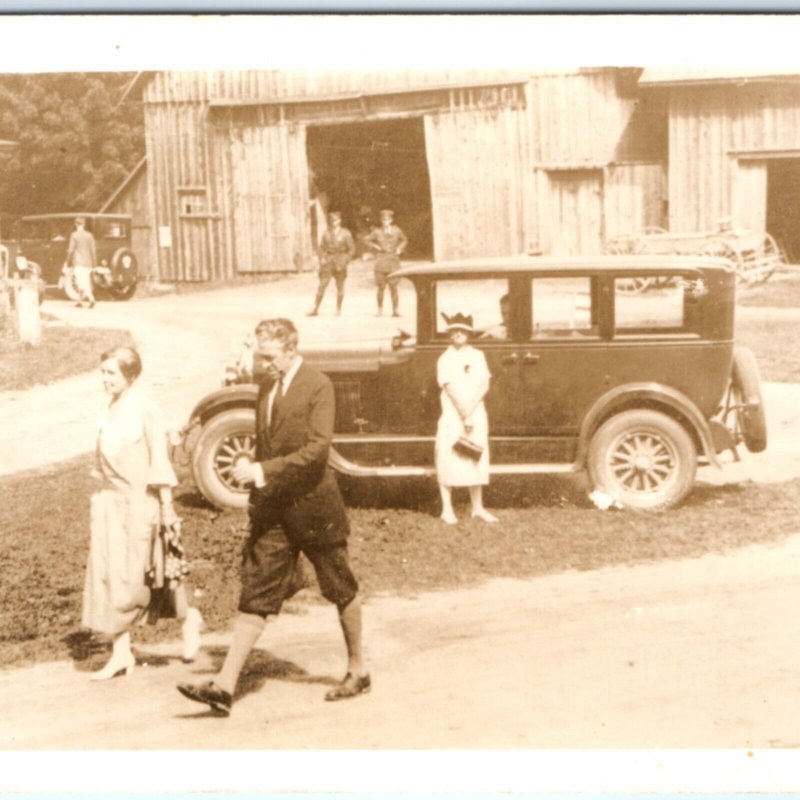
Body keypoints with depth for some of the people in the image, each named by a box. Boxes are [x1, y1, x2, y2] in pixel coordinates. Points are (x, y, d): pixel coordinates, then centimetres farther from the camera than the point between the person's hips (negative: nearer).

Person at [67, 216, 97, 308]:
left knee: (81, 283, -13)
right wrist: (94, 264, 13)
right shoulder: (89, 235, 5)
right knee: (85, 282, 13)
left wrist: (68, 262, 3)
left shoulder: (74, 235, -6)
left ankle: (91, 298, -33)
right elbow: (93, 251, 5)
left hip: (78, 263, -5)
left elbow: (70, 250, -8)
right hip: (87, 263, 5)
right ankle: (80, 302, 20)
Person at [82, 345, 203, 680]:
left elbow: (160, 462, -12)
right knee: (107, 576, 3)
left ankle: (188, 617, 26)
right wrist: (103, 498, 15)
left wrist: (167, 506, -12)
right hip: (110, 503, 7)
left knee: (136, 575, 1)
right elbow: (105, 461, 14)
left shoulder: (144, 411, -12)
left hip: (139, 504, -7)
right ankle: (120, 653, 10)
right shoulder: (111, 411, 8)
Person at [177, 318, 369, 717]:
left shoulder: (318, 386, -13)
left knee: (341, 591, 11)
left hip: (312, 505, -6)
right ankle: (224, 686, 1)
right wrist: (254, 470, 11)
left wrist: (264, 471, -25)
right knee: (255, 594, 2)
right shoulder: (267, 385, 9)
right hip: (272, 509, 6)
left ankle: (358, 671, 27)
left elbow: (317, 449, -22)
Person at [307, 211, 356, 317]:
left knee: (340, 286, 4)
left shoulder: (345, 233, 1)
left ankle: (338, 309, 14)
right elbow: (321, 247, 11)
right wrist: (322, 258, -4)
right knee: (322, 285, -5)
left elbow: (352, 249, 2)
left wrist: (345, 261, -6)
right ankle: (315, 309, -4)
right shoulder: (326, 233, 6)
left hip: (340, 262, -1)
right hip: (328, 262, 1)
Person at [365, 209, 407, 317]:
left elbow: (404, 240, 20)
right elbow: (367, 240, 16)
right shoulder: (377, 232, 3)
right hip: (381, 261, 0)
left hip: (393, 261, 0)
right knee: (381, 287, -2)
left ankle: (396, 310, 1)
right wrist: (375, 247, 1)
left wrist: (400, 248, 4)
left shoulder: (396, 230, 5)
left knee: (393, 287, -4)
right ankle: (380, 310, 6)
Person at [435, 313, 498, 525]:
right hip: (452, 415, -4)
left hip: (477, 414, 4)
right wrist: (464, 415, -17)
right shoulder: (445, 359, -1)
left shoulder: (477, 356, 10)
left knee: (477, 460, 7)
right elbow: (451, 388, -10)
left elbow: (485, 384, 2)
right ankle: (447, 509, 1)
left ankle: (478, 508, 14)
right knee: (448, 460, -5)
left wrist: (472, 407, -13)